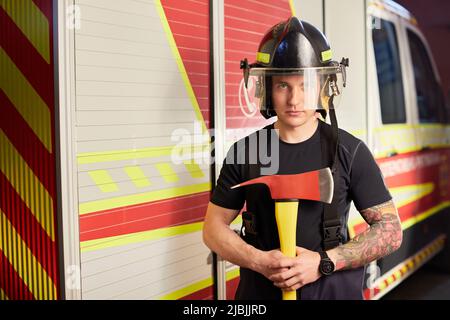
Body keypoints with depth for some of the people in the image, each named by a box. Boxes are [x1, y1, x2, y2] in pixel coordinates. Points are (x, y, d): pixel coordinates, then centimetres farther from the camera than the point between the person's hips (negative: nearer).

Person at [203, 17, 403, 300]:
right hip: (261, 290, 1)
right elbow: (214, 227, 1)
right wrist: (259, 260, -16)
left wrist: (323, 263, -17)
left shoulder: (350, 151, -8)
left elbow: (390, 230, -6)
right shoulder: (244, 152, -4)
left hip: (332, 289, -1)